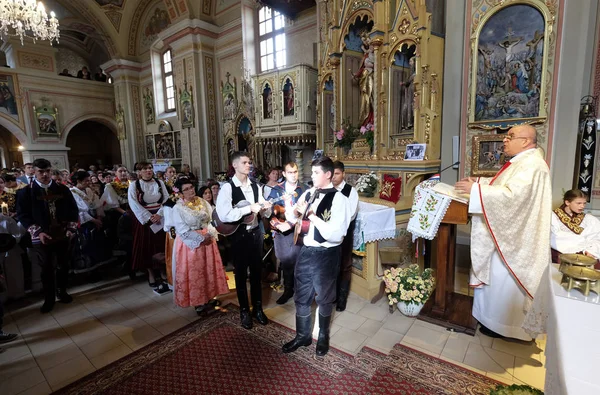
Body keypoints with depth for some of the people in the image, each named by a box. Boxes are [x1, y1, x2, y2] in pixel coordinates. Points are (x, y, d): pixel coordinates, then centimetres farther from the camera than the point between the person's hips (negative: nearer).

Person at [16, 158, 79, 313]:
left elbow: (73, 209, 6)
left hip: (63, 235, 2)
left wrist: (71, 228, -6)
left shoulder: (62, 189, 4)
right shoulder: (25, 192, -1)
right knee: (47, 269, 8)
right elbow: (22, 215, -3)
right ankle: (49, 298, 23)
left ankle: (62, 292, 32)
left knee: (63, 265, 13)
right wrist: (38, 232, -16)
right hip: (42, 237, -2)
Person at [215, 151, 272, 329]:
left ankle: (258, 308, 36)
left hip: (256, 233, 5)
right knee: (241, 274, 12)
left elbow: (265, 213, 8)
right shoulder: (227, 187, -13)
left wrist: (266, 207, -15)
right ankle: (244, 311, 32)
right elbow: (223, 215, -26)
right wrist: (249, 208, -27)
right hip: (239, 235, -5)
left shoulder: (256, 186, 5)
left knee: (256, 272, 17)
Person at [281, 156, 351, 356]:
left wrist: (312, 215, -24)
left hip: (326, 255, -5)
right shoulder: (308, 193, 1)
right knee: (301, 297, 19)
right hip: (306, 251, 5)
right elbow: (295, 218, 11)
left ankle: (323, 337, 45)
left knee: (324, 299, 19)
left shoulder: (339, 199, -17)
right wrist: (295, 211, -11)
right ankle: (302, 336, 43)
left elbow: (336, 234, -26)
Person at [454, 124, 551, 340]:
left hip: (515, 236, -11)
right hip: (509, 232, 11)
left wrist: (475, 190, -29)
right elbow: (502, 184, 21)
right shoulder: (522, 162, 13)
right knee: (499, 277, 19)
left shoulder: (531, 165, -21)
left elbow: (511, 194, -32)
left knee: (505, 278, 2)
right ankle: (500, 317, 35)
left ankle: (502, 324, 18)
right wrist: (478, 182, 8)